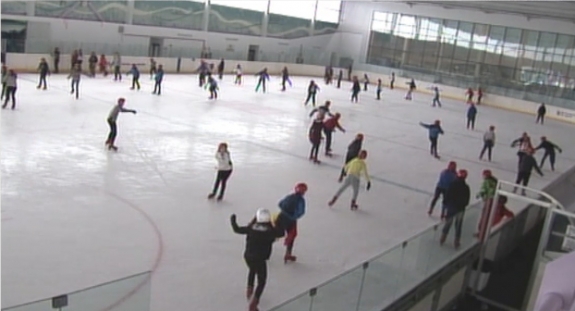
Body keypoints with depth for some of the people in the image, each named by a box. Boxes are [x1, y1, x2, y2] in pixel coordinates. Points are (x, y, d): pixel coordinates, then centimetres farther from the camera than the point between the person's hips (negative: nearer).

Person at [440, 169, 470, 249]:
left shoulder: (452, 185, -11)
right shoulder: (466, 188, -9)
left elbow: (447, 196, -9)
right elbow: (467, 200, -3)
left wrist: (445, 203, 6)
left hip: (451, 207, 0)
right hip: (460, 209, 0)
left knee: (447, 223, 13)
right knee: (458, 226, 10)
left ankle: (442, 239, 20)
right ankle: (456, 242, 15)